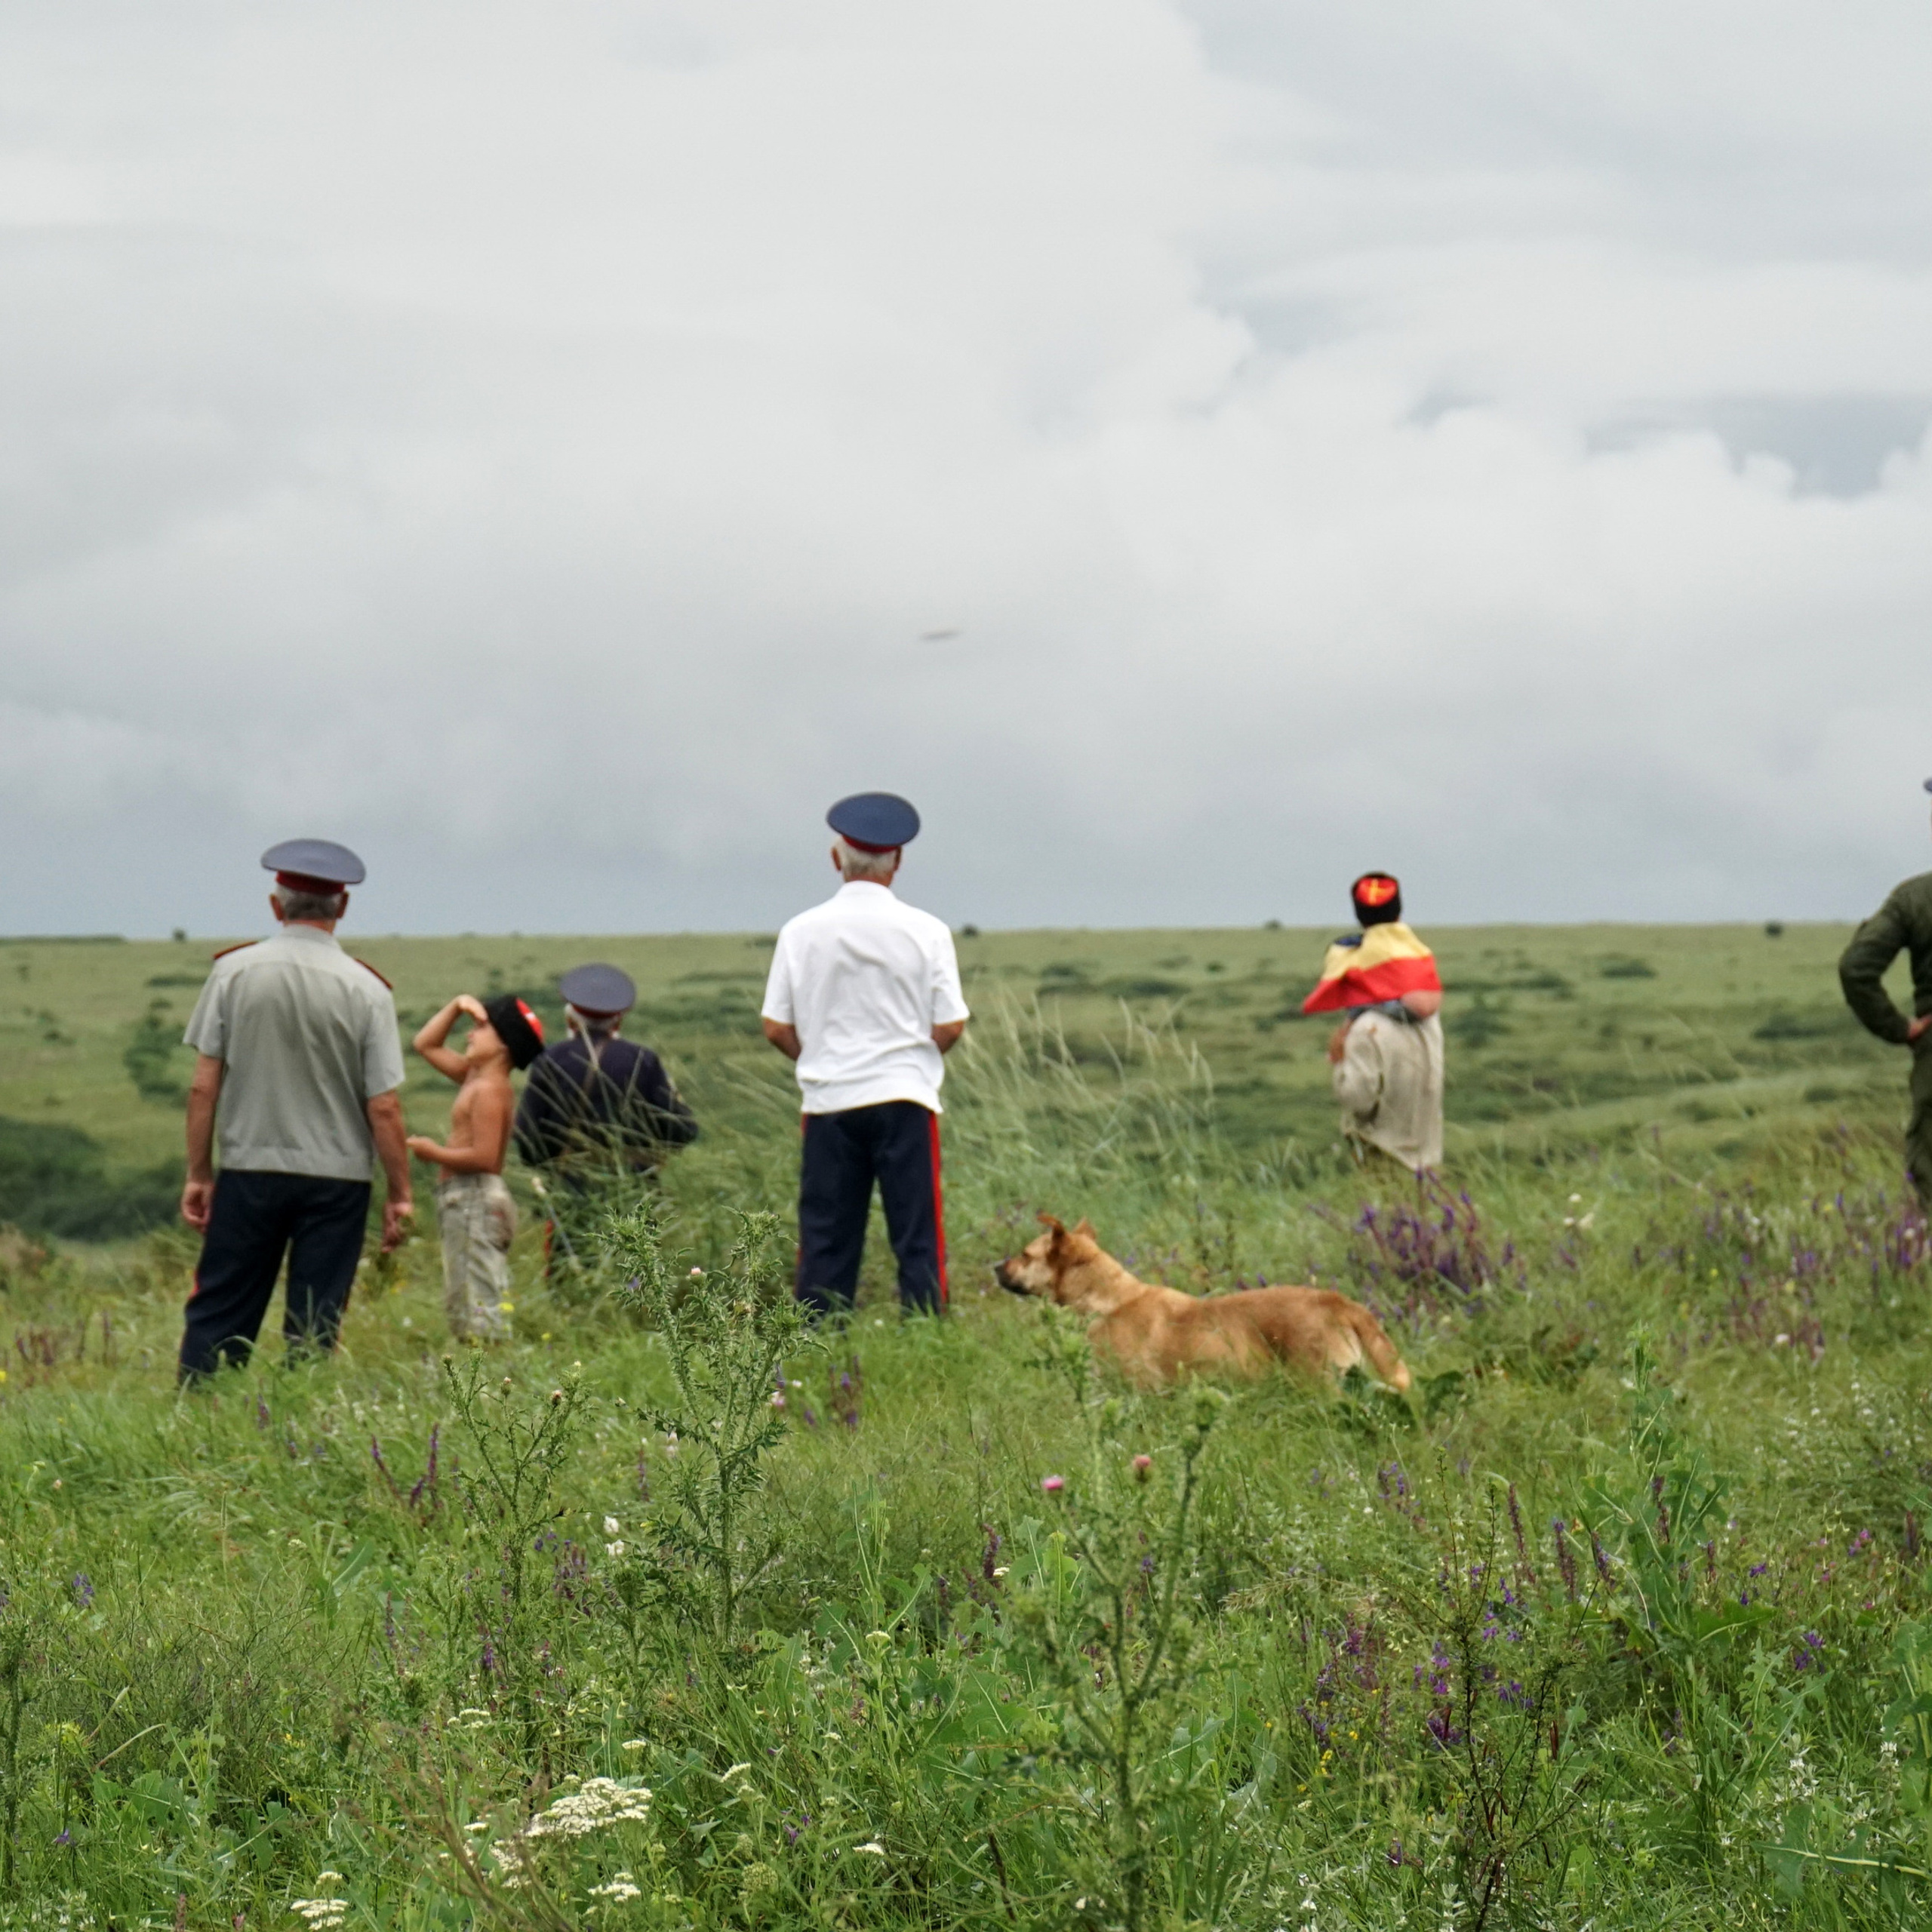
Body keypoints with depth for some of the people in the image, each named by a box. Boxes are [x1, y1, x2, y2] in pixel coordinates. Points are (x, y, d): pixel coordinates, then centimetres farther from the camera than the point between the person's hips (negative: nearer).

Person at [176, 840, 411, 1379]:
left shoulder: (233, 971, -3)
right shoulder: (366, 990, -6)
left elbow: (203, 1086, -2)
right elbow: (384, 1107, -6)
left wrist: (198, 1175, 6)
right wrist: (400, 1194, 3)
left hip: (248, 1172, 1)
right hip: (336, 1179, -1)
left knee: (217, 1315, 6)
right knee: (314, 1330, 4)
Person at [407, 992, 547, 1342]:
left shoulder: (489, 1090, -14)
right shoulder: (473, 1077, 15)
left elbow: (484, 1156, -23)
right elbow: (426, 1045, 27)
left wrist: (433, 1152, -10)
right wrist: (456, 1006, 15)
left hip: (477, 1201, -11)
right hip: (462, 1203, 11)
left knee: (481, 1307, -15)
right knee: (461, 1307, 11)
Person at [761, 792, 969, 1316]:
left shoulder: (801, 932, 0)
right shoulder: (925, 932, -4)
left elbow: (776, 1027, 2)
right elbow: (950, 1026, -3)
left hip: (828, 1099, 2)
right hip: (904, 1096, -2)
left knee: (826, 1239, 5)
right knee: (918, 1238, 0)